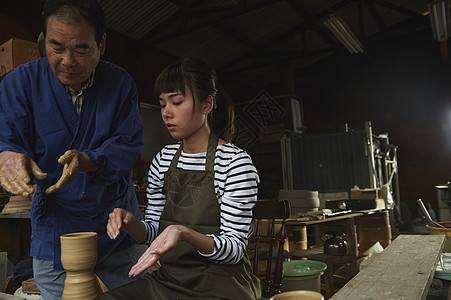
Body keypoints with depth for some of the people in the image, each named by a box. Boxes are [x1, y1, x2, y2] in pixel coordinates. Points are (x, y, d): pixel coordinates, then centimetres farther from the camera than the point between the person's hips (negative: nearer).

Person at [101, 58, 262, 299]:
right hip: (168, 278, 5)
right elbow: (153, 231, 11)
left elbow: (235, 249, -14)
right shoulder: (162, 160, 5)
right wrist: (130, 223, -11)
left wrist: (184, 233, -32)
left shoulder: (235, 162, -14)